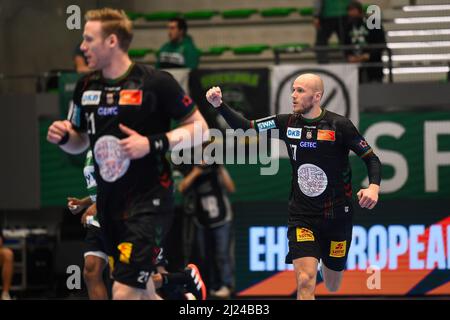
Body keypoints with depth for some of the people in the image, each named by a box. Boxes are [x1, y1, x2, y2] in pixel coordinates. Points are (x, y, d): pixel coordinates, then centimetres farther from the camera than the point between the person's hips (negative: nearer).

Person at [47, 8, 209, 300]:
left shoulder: (156, 82, -11)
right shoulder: (86, 86, 7)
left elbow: (200, 128, -6)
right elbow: (80, 142, 19)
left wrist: (153, 144, -19)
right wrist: (63, 137, -4)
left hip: (149, 200, -7)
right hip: (109, 200, 7)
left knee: (125, 292, -16)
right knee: (141, 291, 15)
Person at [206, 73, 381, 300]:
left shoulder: (339, 125, -11)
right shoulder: (287, 123, -2)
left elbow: (371, 158, -5)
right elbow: (246, 127, 1)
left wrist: (374, 186, -24)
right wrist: (219, 106, -14)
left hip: (337, 216, -1)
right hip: (302, 216, 1)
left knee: (332, 287, 16)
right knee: (305, 282, -19)